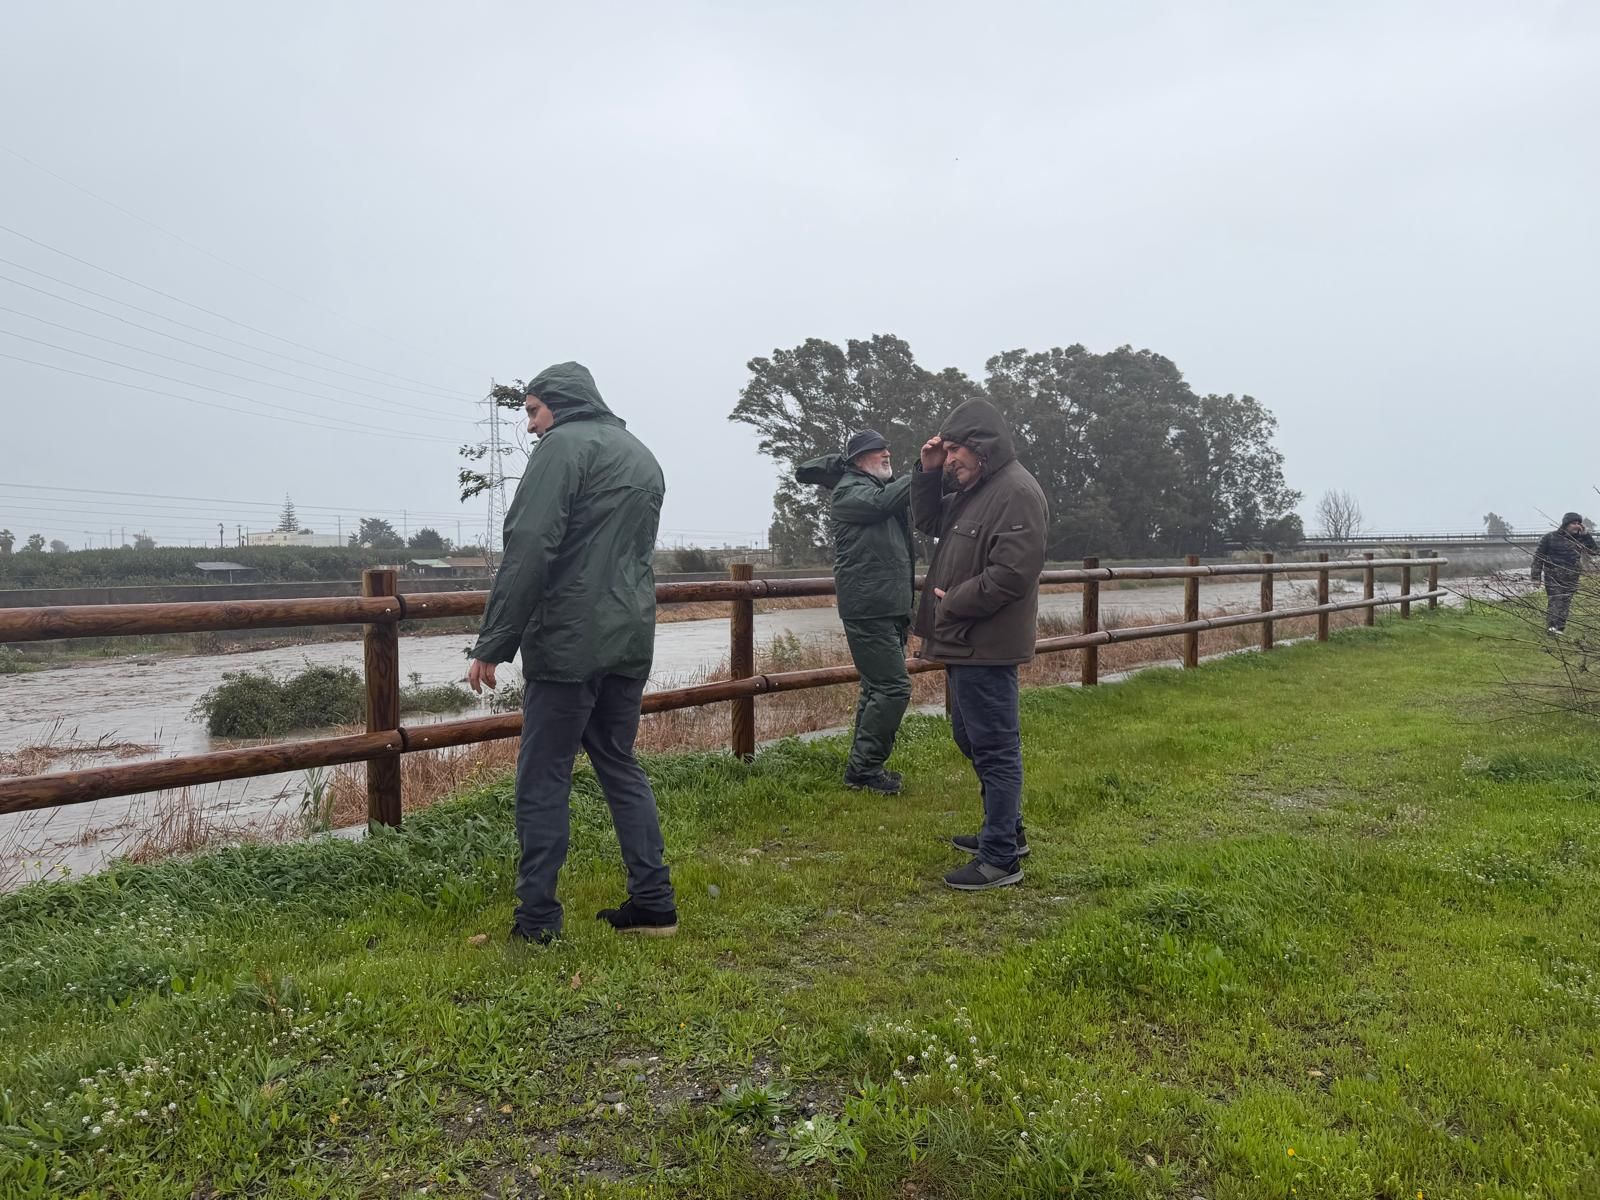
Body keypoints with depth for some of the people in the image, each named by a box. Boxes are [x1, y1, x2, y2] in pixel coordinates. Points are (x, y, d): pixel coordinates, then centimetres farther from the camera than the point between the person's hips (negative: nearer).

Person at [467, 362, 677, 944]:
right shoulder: (642, 455, 20)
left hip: (569, 641, -8)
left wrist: (493, 643, -14)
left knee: (543, 777, 1)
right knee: (619, 765, 15)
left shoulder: (564, 445, -7)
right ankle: (653, 902, 15)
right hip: (631, 639, 8)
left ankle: (537, 917, 7)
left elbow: (529, 550, -16)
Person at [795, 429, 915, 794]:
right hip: (868, 609, -10)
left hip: (891, 609, 10)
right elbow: (881, 501, -24)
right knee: (893, 687, -13)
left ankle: (862, 768, 22)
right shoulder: (849, 489, -5)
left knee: (878, 688, 14)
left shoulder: (884, 486, 21)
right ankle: (863, 768, -6)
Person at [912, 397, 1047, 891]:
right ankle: (1006, 831, 34)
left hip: (986, 646, -11)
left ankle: (1001, 858, 6)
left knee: (994, 747, -3)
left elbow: (1013, 572, -25)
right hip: (965, 642, 11)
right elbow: (928, 521, 23)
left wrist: (953, 603, -16)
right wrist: (929, 473, 7)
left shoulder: (1016, 492, -18)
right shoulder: (971, 488, 14)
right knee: (970, 736, 21)